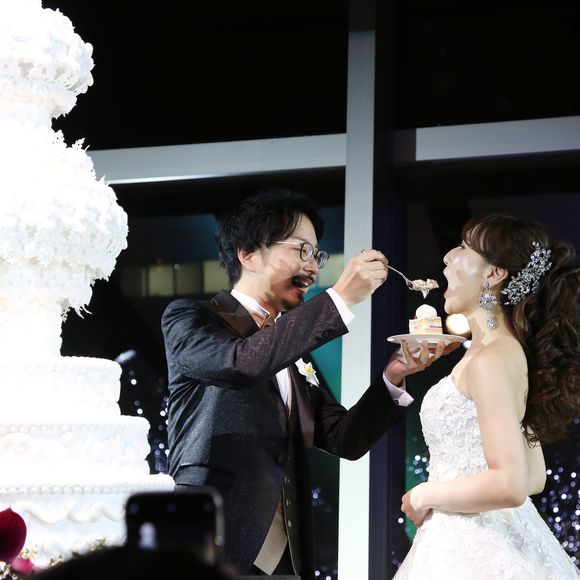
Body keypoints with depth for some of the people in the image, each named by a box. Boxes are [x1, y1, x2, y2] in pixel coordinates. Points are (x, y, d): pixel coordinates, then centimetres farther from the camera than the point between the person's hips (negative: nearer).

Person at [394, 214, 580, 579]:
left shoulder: (490, 358, -17)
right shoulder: (511, 351, 11)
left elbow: (510, 485, -25)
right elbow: (534, 477, 16)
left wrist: (424, 496, -11)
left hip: (472, 550, -9)